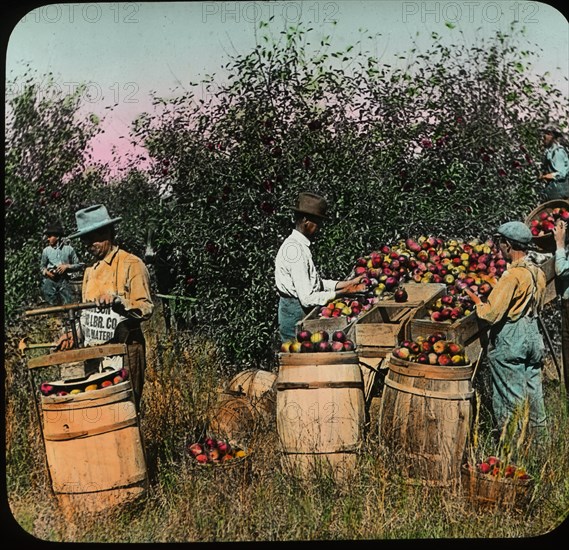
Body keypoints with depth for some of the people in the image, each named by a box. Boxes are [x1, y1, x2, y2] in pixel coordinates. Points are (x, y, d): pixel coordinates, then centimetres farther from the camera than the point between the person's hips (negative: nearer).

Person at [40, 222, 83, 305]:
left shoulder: (69, 249, 4)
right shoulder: (46, 250, 6)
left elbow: (79, 265, 7)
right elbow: (42, 266, 18)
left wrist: (67, 266, -8)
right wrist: (46, 271, -3)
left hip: (64, 280, -1)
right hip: (50, 280, 1)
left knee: (68, 304, -5)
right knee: (53, 304, 1)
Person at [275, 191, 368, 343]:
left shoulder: (301, 245, 10)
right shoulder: (295, 250, -21)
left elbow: (316, 283, 13)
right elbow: (307, 298, -24)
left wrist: (347, 283, 6)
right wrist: (341, 293, -18)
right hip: (296, 314, -9)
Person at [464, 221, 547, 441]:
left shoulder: (512, 275, -22)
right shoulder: (538, 273, 4)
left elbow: (491, 314, -23)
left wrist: (476, 300, -7)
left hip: (510, 342, -8)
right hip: (533, 335, 8)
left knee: (510, 394, 3)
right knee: (533, 389, 17)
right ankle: (538, 434, 28)